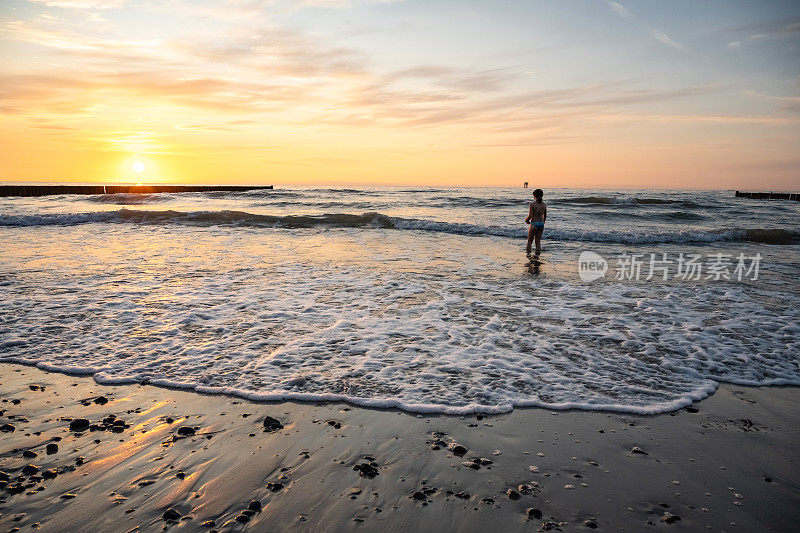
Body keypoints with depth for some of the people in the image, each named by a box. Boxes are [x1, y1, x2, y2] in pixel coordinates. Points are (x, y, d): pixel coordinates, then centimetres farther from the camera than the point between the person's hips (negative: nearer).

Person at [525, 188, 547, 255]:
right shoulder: (544, 204, 3)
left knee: (530, 240, 12)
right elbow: (545, 216, 8)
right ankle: (538, 253, 7)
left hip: (534, 224, -4)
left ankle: (528, 252, 19)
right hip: (541, 224, 4)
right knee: (538, 240, 12)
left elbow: (530, 216, -16)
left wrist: (526, 220, 5)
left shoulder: (532, 204, -12)